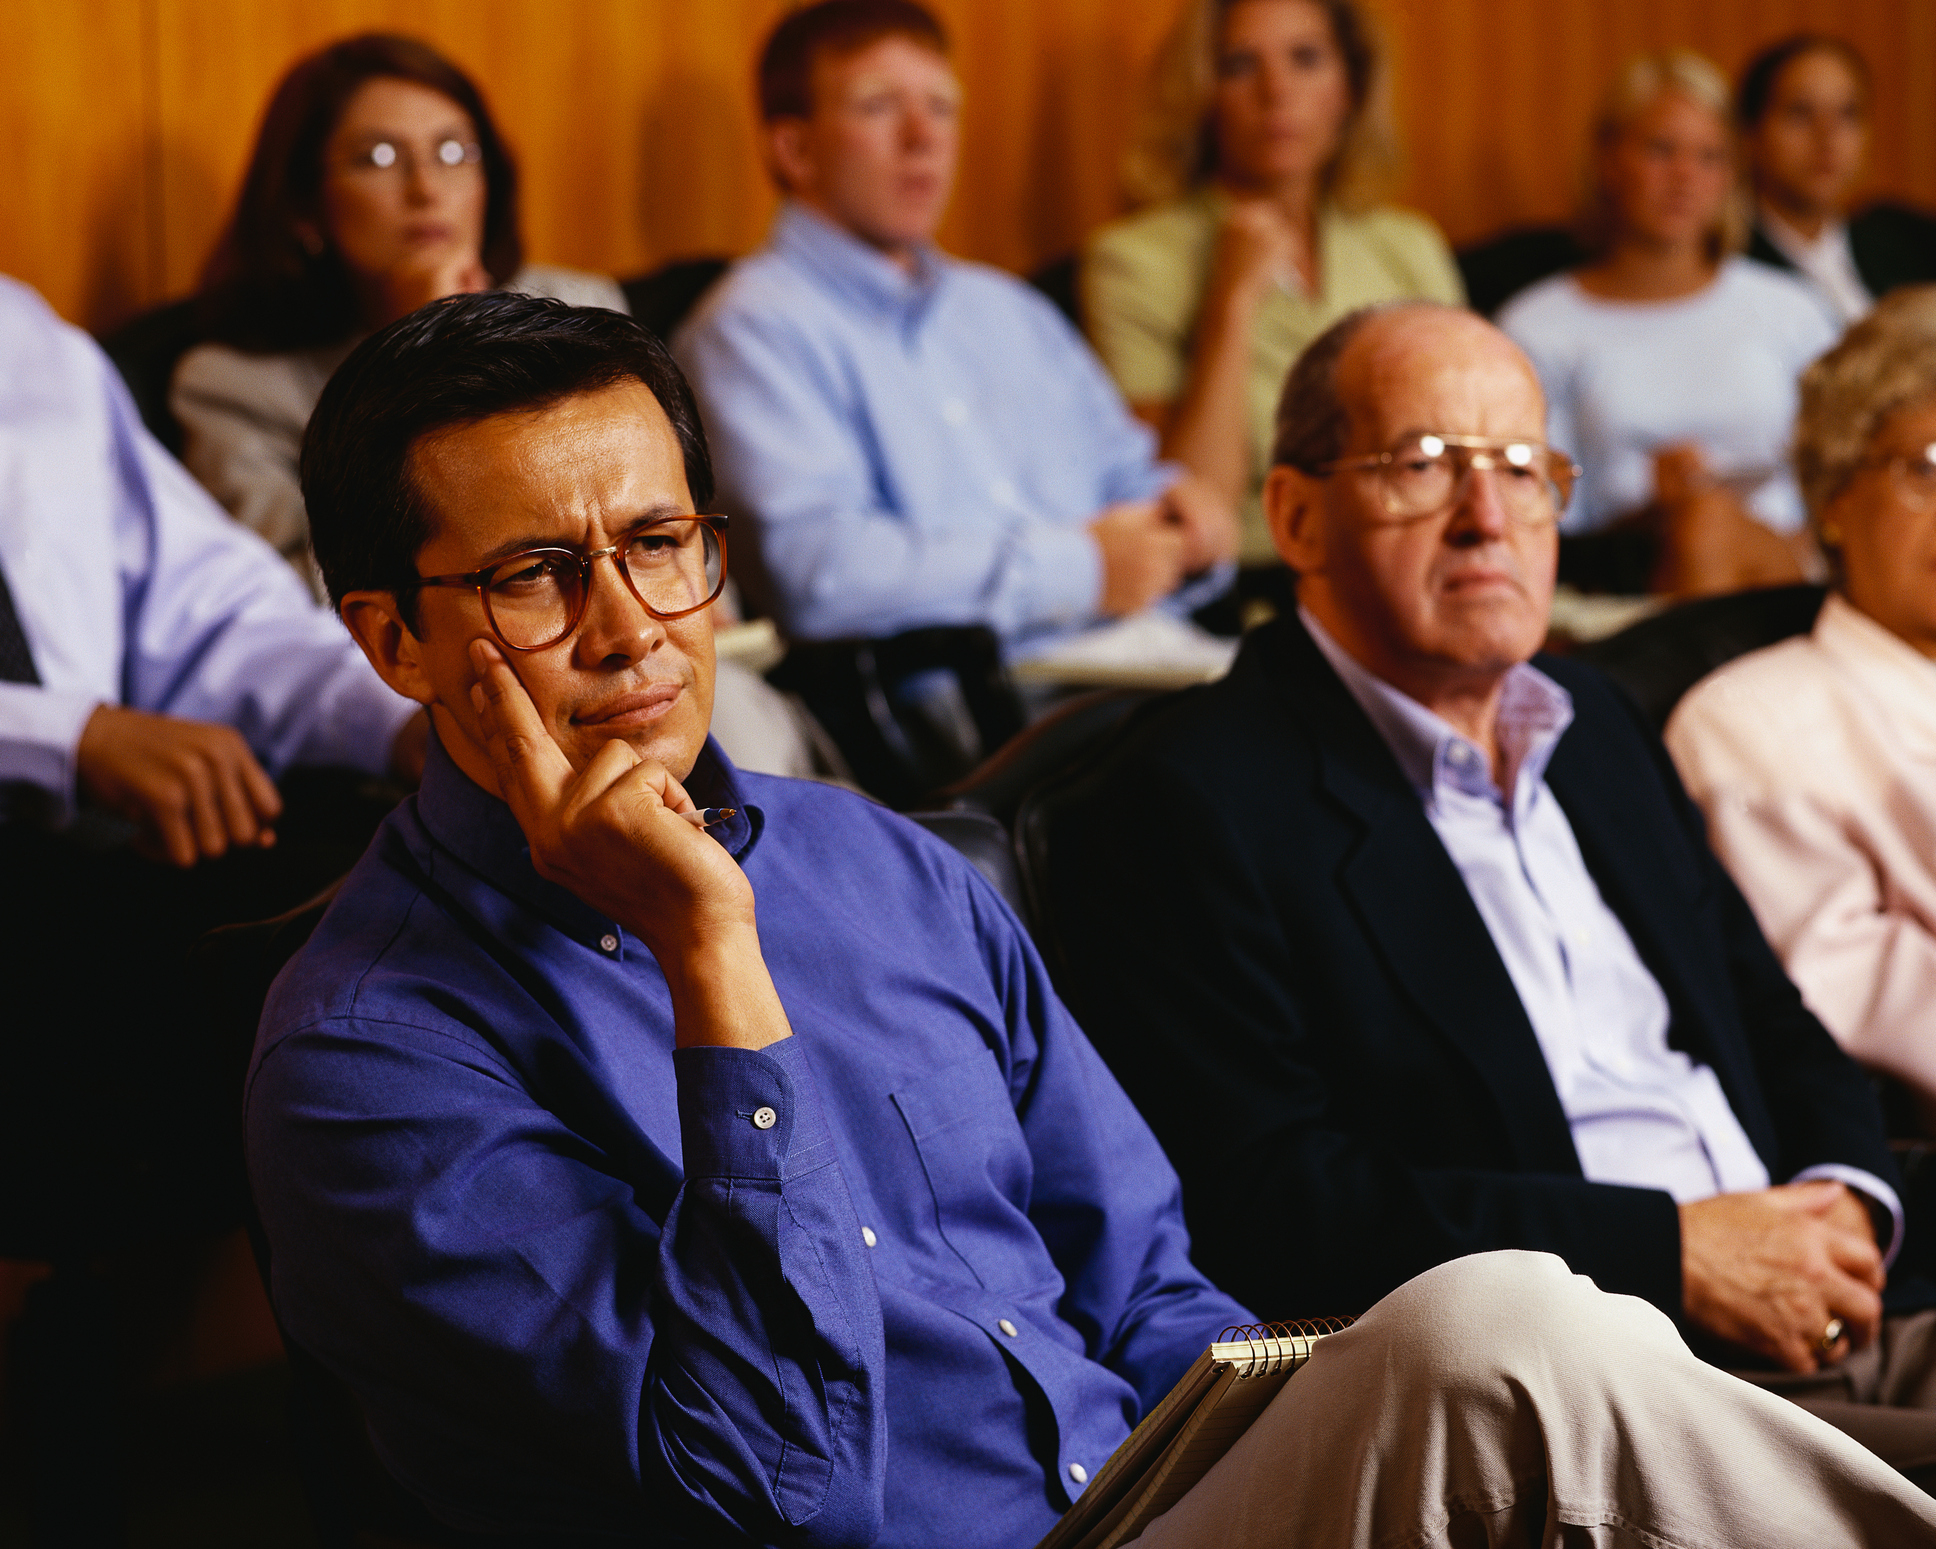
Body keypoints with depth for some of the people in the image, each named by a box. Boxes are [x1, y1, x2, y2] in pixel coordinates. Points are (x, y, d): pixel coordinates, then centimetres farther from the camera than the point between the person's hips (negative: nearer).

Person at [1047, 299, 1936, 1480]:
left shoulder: (1594, 722, 23)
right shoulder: (1186, 805, -4)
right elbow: (1263, 1208, -13)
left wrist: (1840, 1205, 3)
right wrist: (1675, 1251, -14)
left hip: (1834, 1317, 8)